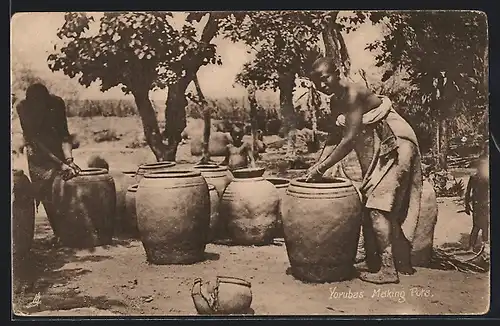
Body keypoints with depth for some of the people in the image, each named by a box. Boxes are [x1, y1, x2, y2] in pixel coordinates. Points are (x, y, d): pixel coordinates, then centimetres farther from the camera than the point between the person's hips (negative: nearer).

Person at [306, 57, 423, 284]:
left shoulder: (353, 94, -22)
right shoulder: (335, 102, 6)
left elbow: (349, 139, -27)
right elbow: (335, 138, 10)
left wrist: (322, 168, -22)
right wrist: (318, 165, -4)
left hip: (396, 146, -10)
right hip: (377, 151, 10)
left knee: (377, 205, -14)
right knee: (369, 207, 11)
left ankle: (388, 270, -10)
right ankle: (375, 262, 20)